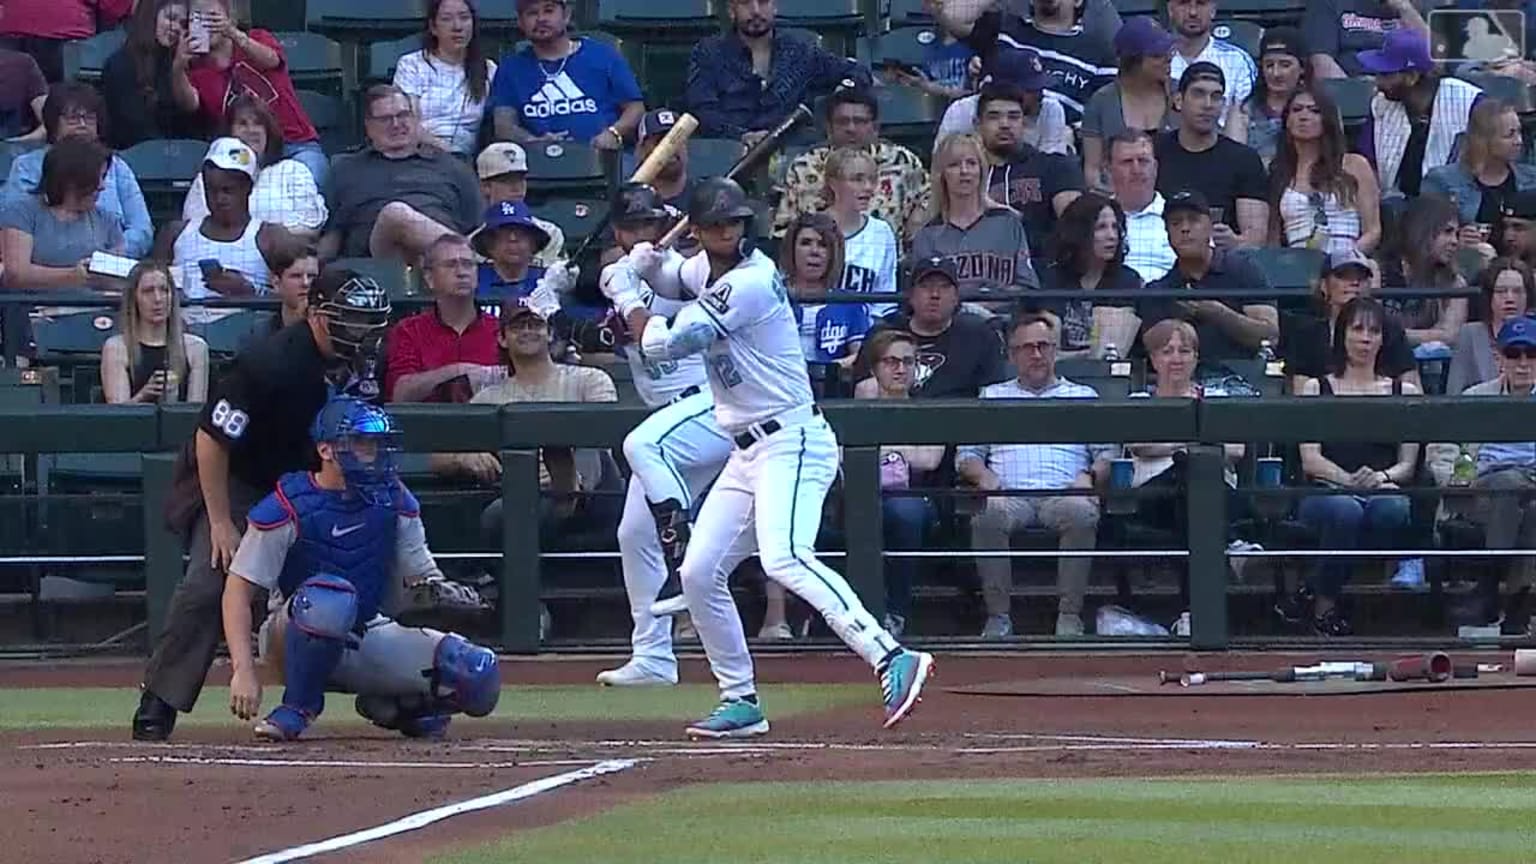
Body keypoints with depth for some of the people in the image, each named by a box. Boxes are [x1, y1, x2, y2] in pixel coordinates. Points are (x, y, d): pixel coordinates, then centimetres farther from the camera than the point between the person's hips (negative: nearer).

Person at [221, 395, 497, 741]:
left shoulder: (394, 501, 1)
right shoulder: (289, 506, -15)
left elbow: (421, 576, 8)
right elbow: (238, 590, -15)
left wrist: (442, 592, -18)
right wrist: (244, 671, -27)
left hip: (368, 638, 5)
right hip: (293, 640, -5)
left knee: (480, 675, -16)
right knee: (331, 595, -41)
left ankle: (390, 704, 13)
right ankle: (298, 708, -18)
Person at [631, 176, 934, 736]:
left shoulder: (751, 281, -16)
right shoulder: (706, 270, 12)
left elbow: (665, 345, -17)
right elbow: (670, 282, 37)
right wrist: (646, 268, 11)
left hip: (791, 442, -10)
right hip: (747, 453, 10)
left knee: (784, 558, -30)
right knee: (698, 573, 8)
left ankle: (892, 659, -41)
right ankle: (740, 701, 17)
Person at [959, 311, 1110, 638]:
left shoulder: (1083, 396, 27)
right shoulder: (992, 396, 29)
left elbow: (1106, 453, 17)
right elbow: (966, 455, 21)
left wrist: (1089, 476, -4)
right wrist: (982, 475, -2)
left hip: (1064, 492, 0)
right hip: (1010, 493, 0)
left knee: (1081, 512, -37)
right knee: (988, 514, -36)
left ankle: (1070, 615, -33)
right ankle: (998, 616, -32)